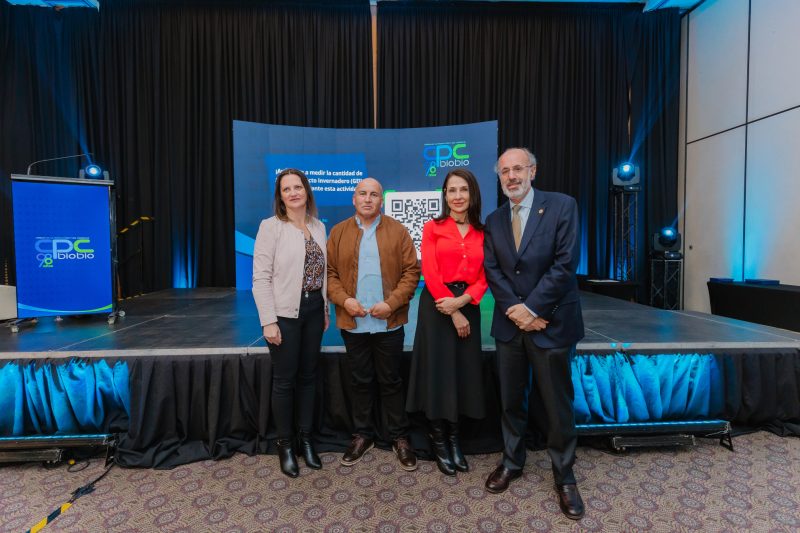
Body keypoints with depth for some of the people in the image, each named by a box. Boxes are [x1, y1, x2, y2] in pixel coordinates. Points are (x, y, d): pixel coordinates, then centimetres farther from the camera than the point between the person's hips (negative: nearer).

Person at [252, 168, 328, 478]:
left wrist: (326, 309, 9)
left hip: (313, 310, 5)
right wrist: (268, 321, -15)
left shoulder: (318, 227, 8)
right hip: (285, 312, -4)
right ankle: (285, 445, 26)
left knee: (308, 376, 13)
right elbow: (260, 277, -11)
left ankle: (305, 439, 31)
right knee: (285, 379, 7)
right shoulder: (271, 226, -7)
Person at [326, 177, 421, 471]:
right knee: (360, 381, 15)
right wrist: (343, 299, -12)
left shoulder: (398, 231, 1)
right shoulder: (338, 232, 5)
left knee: (391, 381, 11)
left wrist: (392, 303, -13)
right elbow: (329, 272, 3)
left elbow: (411, 271, -4)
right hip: (353, 323, 2)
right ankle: (362, 434, 33)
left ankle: (399, 437, 28)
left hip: (388, 323, -1)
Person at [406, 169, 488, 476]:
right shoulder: (433, 228, 1)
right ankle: (438, 440, 22)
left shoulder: (481, 233, 9)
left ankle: (454, 437, 27)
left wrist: (462, 301, -15)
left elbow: (484, 277, 3)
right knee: (437, 369, 3)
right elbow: (430, 273, -8)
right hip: (437, 306, -3)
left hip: (468, 307, 3)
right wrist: (452, 312, -12)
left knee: (463, 371, 9)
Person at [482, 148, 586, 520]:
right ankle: (512, 462, 37)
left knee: (557, 404, 9)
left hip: (551, 322, -3)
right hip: (510, 323, 4)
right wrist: (514, 309, -11)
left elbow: (565, 263, -13)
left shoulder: (561, 205, -5)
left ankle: (564, 476, 31)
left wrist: (532, 308, -15)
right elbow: (492, 270, 2)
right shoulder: (494, 220, 8)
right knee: (511, 400, 15)